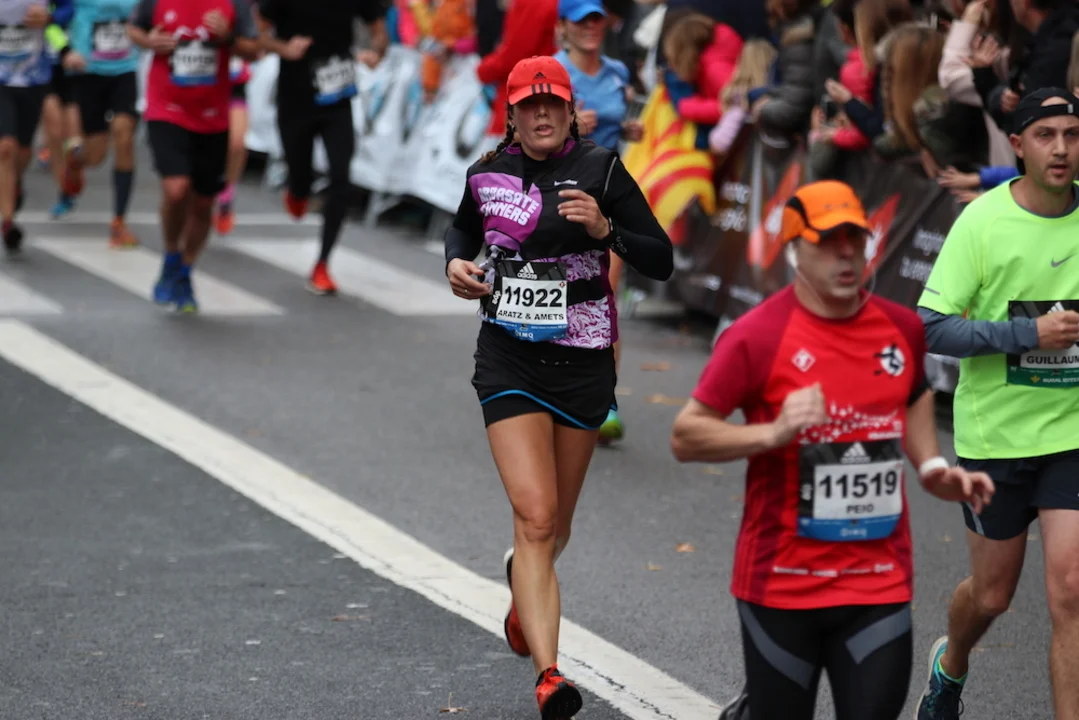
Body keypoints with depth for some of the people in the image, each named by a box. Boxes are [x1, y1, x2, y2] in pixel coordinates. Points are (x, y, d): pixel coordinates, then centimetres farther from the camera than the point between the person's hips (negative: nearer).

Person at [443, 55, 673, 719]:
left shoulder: (601, 170, -5)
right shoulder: (488, 174, 3)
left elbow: (662, 262, -6)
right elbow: (465, 226, 25)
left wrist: (606, 229, -22)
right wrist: (457, 262, 4)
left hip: (583, 360, 0)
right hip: (509, 359, 0)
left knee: (555, 525, 16)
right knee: (535, 517, -16)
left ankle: (523, 603, 51)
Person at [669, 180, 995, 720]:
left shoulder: (903, 328, 5)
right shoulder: (757, 337, -10)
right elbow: (685, 437, -10)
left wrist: (931, 466, 13)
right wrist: (772, 433, -23)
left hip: (880, 587, 4)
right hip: (780, 587, -3)